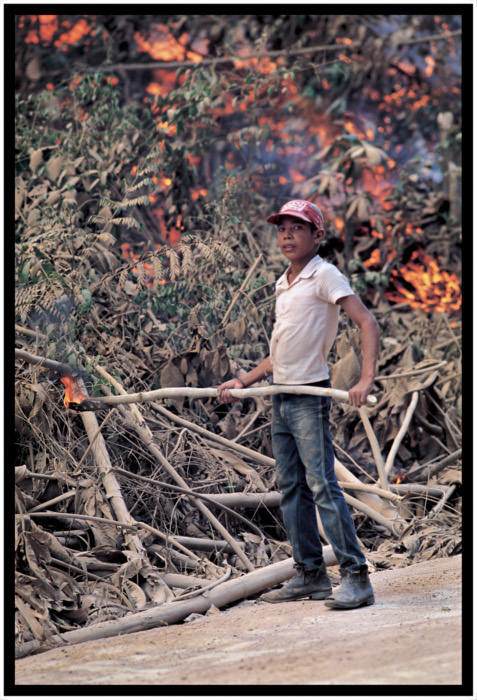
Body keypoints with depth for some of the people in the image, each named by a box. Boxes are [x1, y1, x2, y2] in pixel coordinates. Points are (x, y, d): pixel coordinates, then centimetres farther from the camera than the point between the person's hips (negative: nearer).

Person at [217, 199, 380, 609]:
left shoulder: (324, 276, -8)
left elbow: (368, 323, -17)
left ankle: (356, 577, -13)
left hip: (310, 396, -8)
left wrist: (366, 379, -29)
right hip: (281, 398, 8)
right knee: (291, 489, 9)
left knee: (323, 486, -13)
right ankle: (310, 574, 16)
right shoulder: (283, 284, 17)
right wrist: (242, 382, 21)